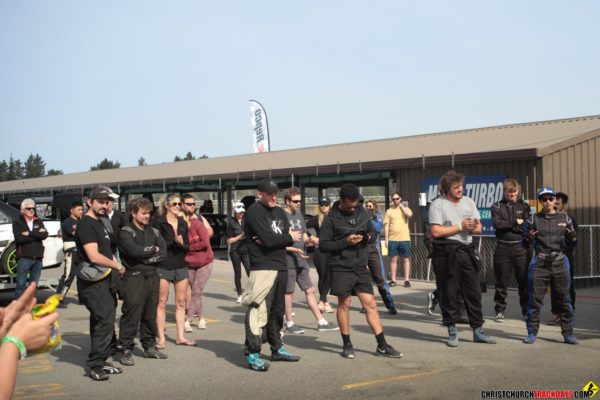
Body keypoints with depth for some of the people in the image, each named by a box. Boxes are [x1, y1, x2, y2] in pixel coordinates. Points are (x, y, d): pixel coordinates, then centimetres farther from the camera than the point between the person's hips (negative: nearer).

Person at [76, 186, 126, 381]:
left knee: (102, 321, 13)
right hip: (93, 282, -10)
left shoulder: (100, 222, 16)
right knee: (105, 321, -14)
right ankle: (94, 364, -8)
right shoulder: (86, 224, -13)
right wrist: (118, 266, -10)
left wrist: (116, 267, 8)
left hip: (104, 280, 10)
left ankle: (99, 362, 20)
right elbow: (94, 256, -22)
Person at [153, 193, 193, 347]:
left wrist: (182, 244, -13)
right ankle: (161, 338, 5)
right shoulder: (159, 222, -5)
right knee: (162, 302, 0)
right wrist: (174, 242, -19)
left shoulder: (183, 223, 10)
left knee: (181, 302, 7)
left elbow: (188, 246, 8)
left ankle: (180, 336, 14)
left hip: (181, 266, 5)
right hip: (163, 266, -5)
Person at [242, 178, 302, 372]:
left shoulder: (279, 212, 16)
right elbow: (268, 240, -18)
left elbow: (292, 237, 6)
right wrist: (288, 237, -3)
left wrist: (274, 239, -12)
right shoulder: (254, 212, -8)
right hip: (263, 268, -8)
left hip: (281, 267, 8)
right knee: (259, 311, -12)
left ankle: (277, 348, 28)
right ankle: (252, 354, -8)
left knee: (277, 310, 16)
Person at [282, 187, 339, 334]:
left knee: (310, 290, 8)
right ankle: (289, 323, 16)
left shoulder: (299, 215, 12)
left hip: (301, 261, 7)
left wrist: (309, 241, -5)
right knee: (289, 292, 4)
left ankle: (321, 322, 12)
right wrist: (294, 250, -22)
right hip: (288, 261, -7)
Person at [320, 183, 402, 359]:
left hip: (361, 267, 4)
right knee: (344, 304, 4)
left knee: (370, 304, 3)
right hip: (341, 269, -4)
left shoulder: (362, 213, 8)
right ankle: (347, 345, 18)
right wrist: (346, 241, -19)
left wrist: (369, 237, -4)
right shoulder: (331, 218, -7)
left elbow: (373, 232, 19)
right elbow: (323, 244, -9)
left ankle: (382, 346, 8)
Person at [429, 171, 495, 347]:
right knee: (449, 293, 1)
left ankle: (478, 331, 15)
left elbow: (479, 228, 15)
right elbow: (436, 232, -14)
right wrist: (460, 226, -10)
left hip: (467, 251, 5)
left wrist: (474, 226, -10)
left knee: (474, 291, 6)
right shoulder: (438, 204, -4)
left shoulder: (468, 202, 15)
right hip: (447, 254, -5)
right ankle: (452, 332, 13)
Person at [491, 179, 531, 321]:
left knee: (524, 280, 3)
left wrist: (507, 226, -8)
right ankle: (500, 310, 12)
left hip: (521, 248, 1)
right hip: (503, 248, -1)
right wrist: (516, 222, -7)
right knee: (502, 281, 3)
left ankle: (527, 310, 14)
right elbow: (497, 223, -10)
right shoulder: (497, 206, 6)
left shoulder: (524, 206, 10)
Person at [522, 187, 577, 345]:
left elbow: (571, 243, 9)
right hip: (540, 264, -1)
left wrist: (572, 237, -13)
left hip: (560, 263, 1)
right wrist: (528, 236, -18)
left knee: (564, 299, 5)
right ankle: (532, 333, 10)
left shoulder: (564, 218, 7)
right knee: (535, 299, 0)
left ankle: (568, 333, 15)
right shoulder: (534, 219, 4)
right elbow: (525, 243, 4)